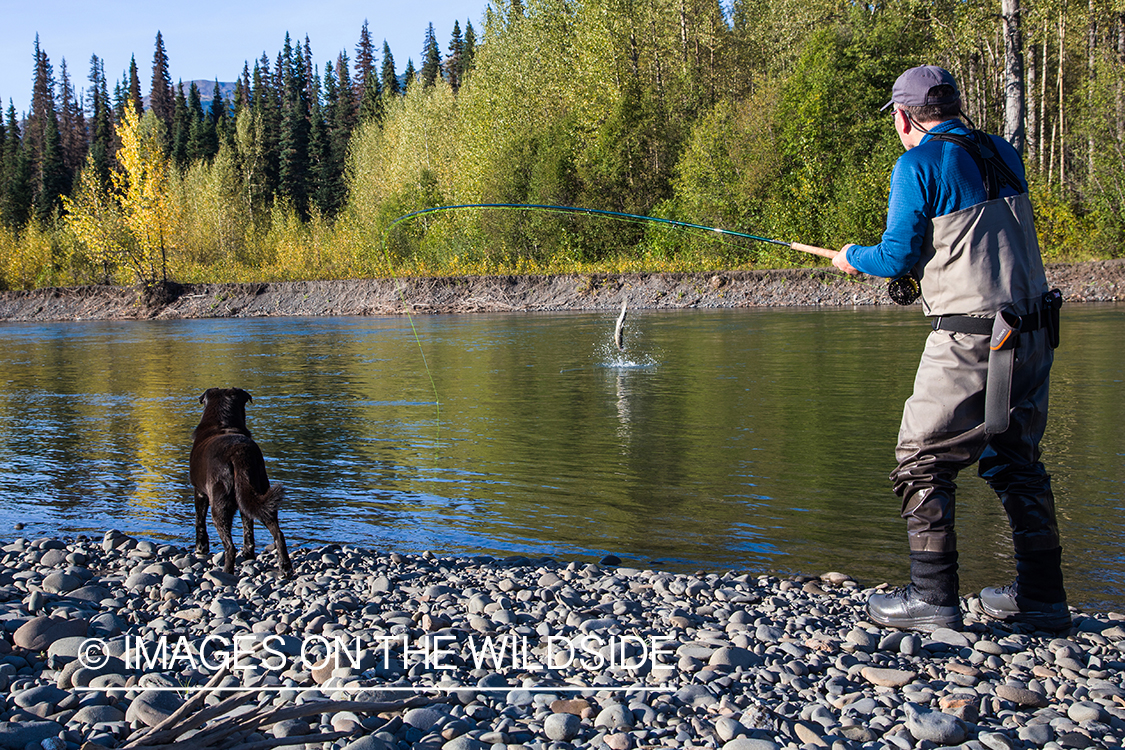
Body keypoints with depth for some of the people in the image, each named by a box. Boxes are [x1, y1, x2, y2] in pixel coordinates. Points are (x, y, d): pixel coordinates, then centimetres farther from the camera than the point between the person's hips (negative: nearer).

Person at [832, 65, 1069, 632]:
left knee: (923, 461, 2)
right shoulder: (1002, 155, 13)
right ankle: (1041, 596, 21)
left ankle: (932, 596, 1)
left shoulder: (918, 165, -8)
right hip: (1034, 331, 8)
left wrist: (853, 258, 11)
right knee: (1015, 458, 17)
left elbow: (897, 258, -9)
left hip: (970, 339, -7)